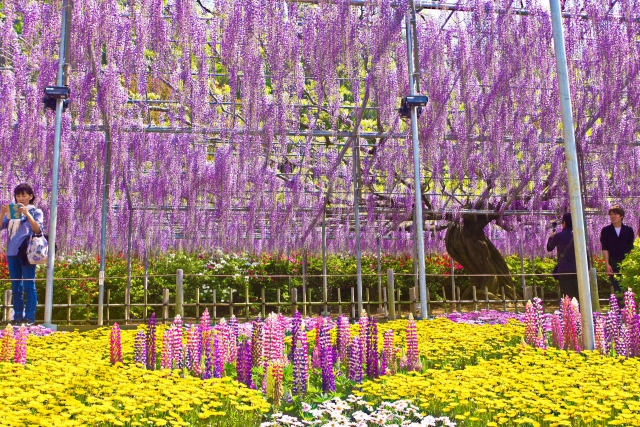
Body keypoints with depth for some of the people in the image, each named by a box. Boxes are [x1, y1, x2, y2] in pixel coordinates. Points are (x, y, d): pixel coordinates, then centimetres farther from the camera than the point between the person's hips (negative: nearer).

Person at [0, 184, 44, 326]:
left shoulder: (36, 211, 7)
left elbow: (38, 230, -9)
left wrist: (27, 214, -19)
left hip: (27, 252, -4)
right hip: (12, 252, 4)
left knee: (28, 285, -6)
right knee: (15, 286, 7)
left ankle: (29, 318, -4)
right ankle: (17, 317, 12)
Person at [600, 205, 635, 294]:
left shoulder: (628, 230, 6)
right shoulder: (605, 231, 4)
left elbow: (631, 248, 6)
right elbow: (604, 248, 1)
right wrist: (607, 264, -7)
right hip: (613, 264, -1)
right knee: (616, 287, -1)